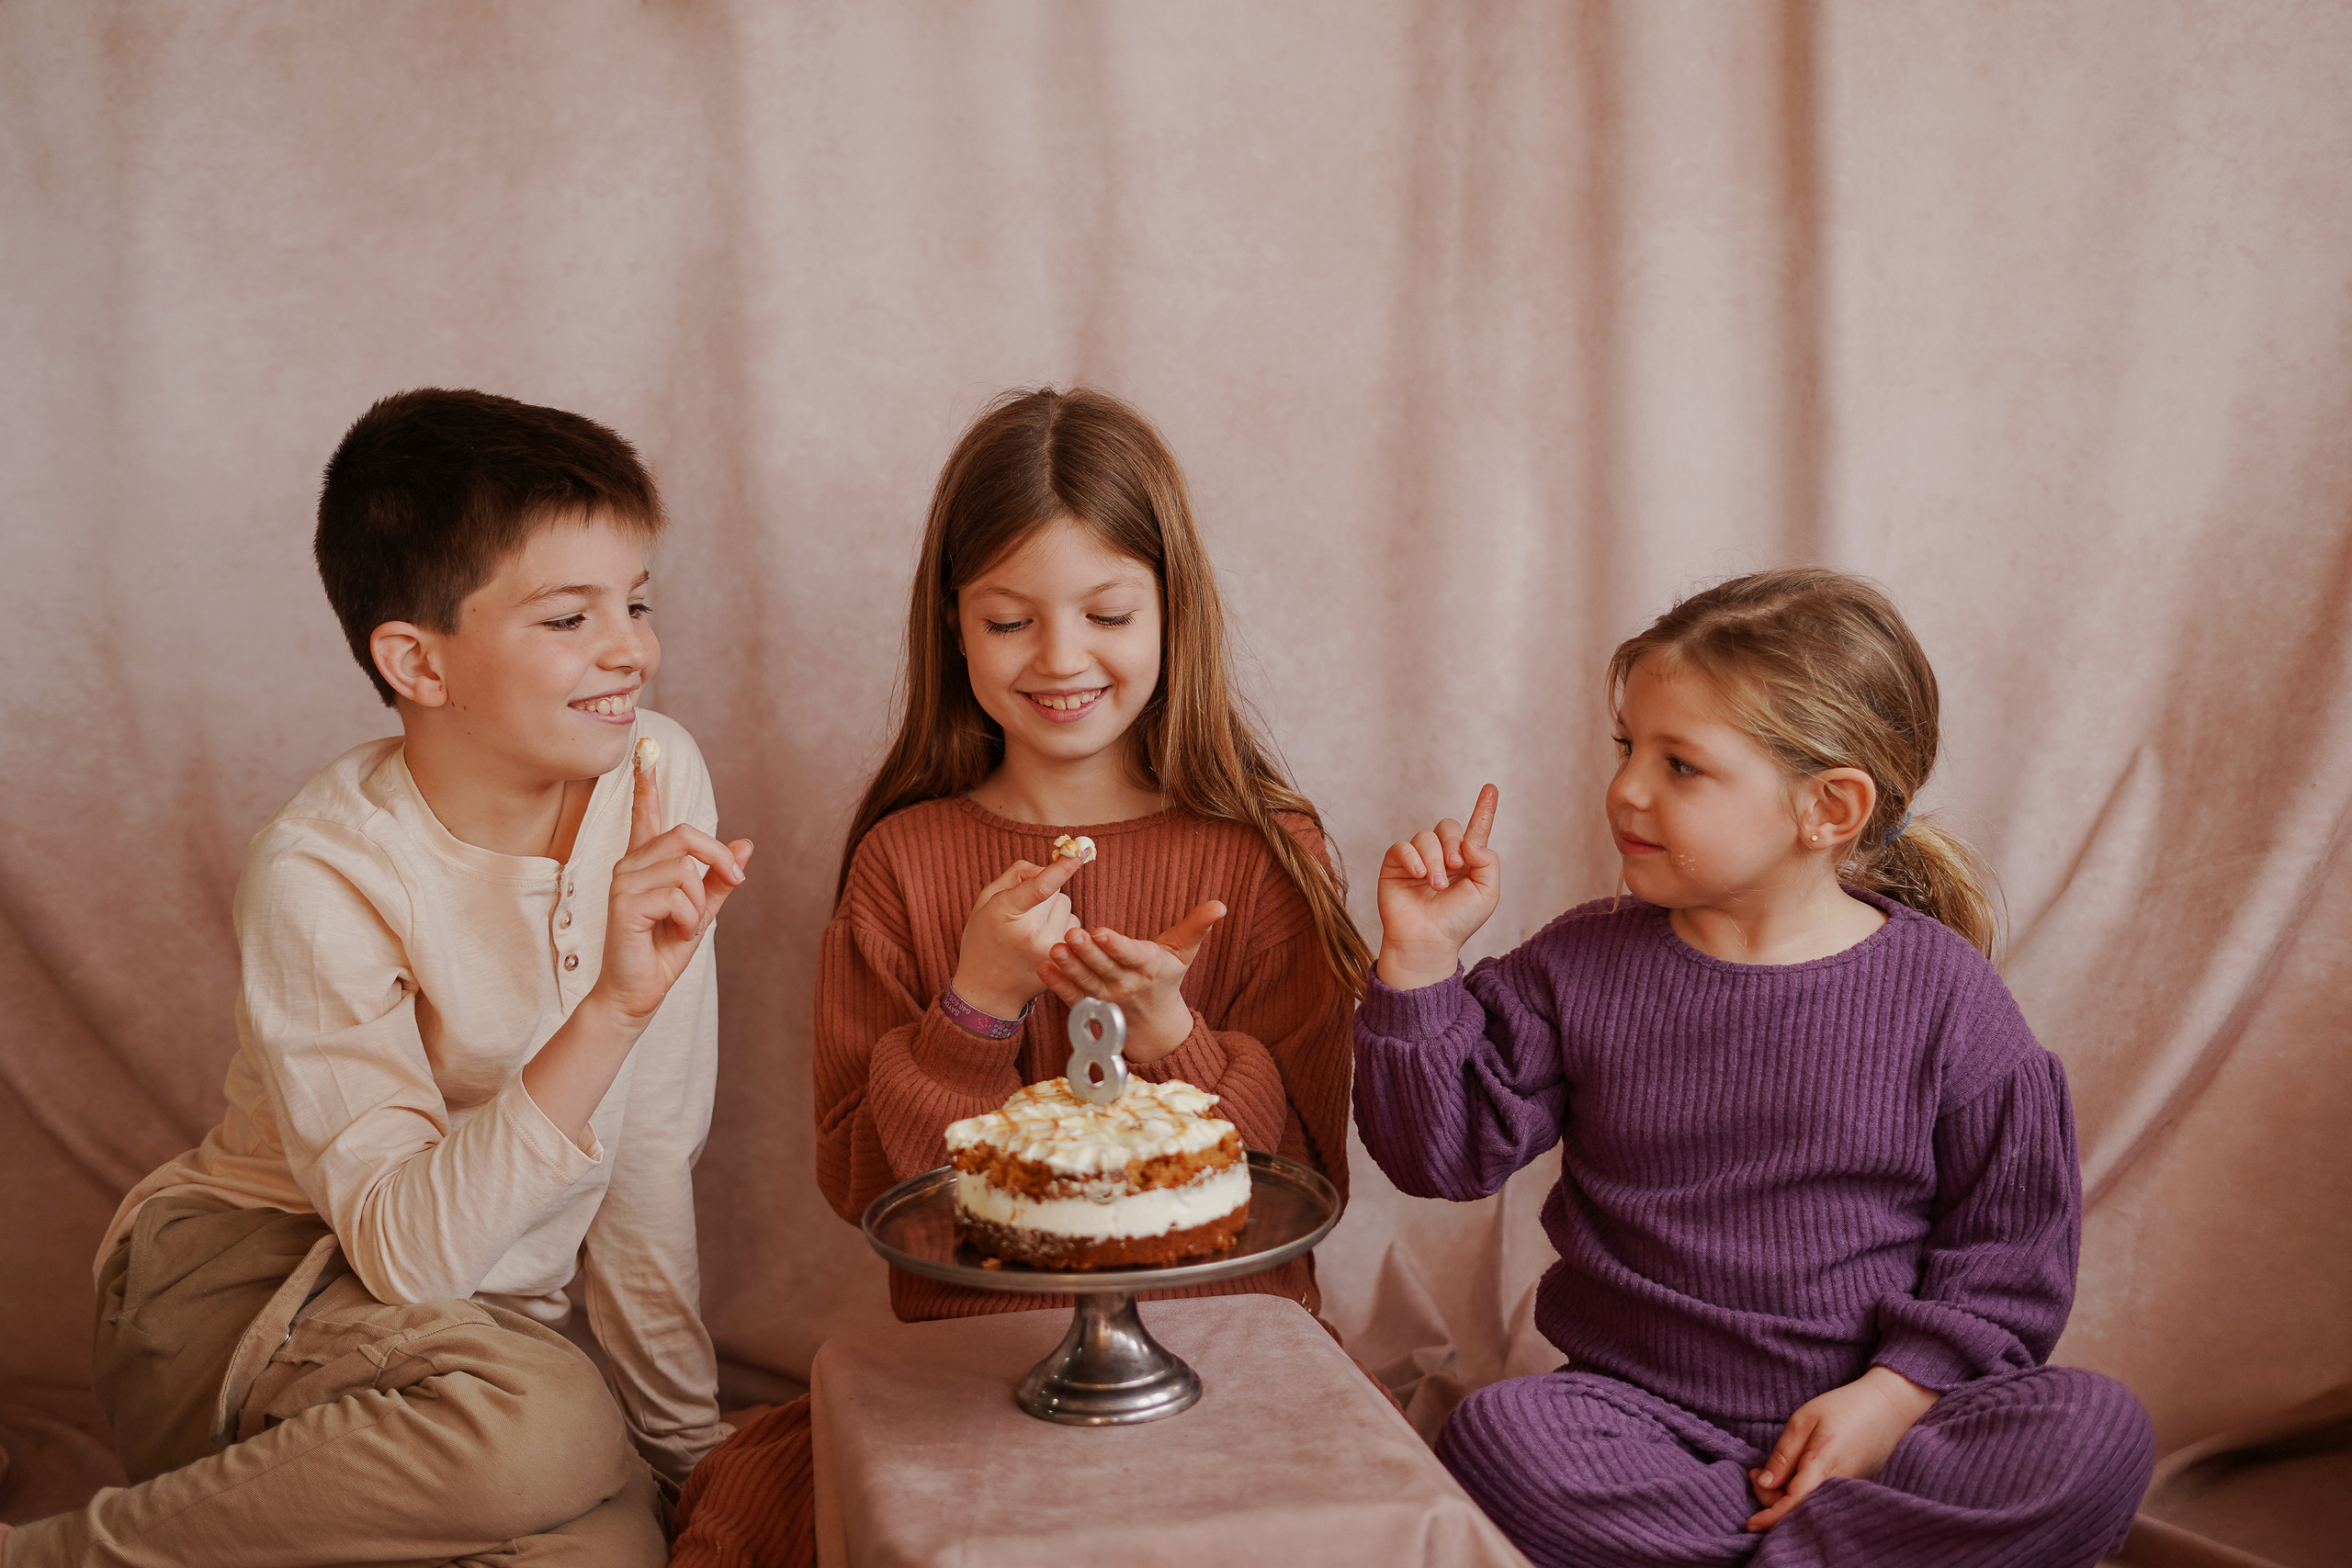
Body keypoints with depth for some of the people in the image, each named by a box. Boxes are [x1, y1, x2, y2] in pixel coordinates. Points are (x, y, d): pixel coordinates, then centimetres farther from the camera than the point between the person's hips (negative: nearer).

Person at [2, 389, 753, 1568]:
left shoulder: (657, 779, -6)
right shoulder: (319, 872, -19)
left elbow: (653, 1152, 0)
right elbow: (405, 1252, -27)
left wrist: (681, 1429, 4)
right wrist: (609, 1007, -36)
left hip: (490, 1319, 5)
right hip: (241, 1289, -4)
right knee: (541, 1428, -34)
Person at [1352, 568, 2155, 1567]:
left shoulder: (1940, 995, -3)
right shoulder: (1581, 968, 2)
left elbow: (2011, 1242, 1)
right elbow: (1441, 1152, 1)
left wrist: (1893, 1394, -12)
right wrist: (1421, 957, -10)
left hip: (1872, 1418, 0)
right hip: (1642, 1413, 1)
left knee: (2096, 1431, -25)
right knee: (1494, 1439, -30)